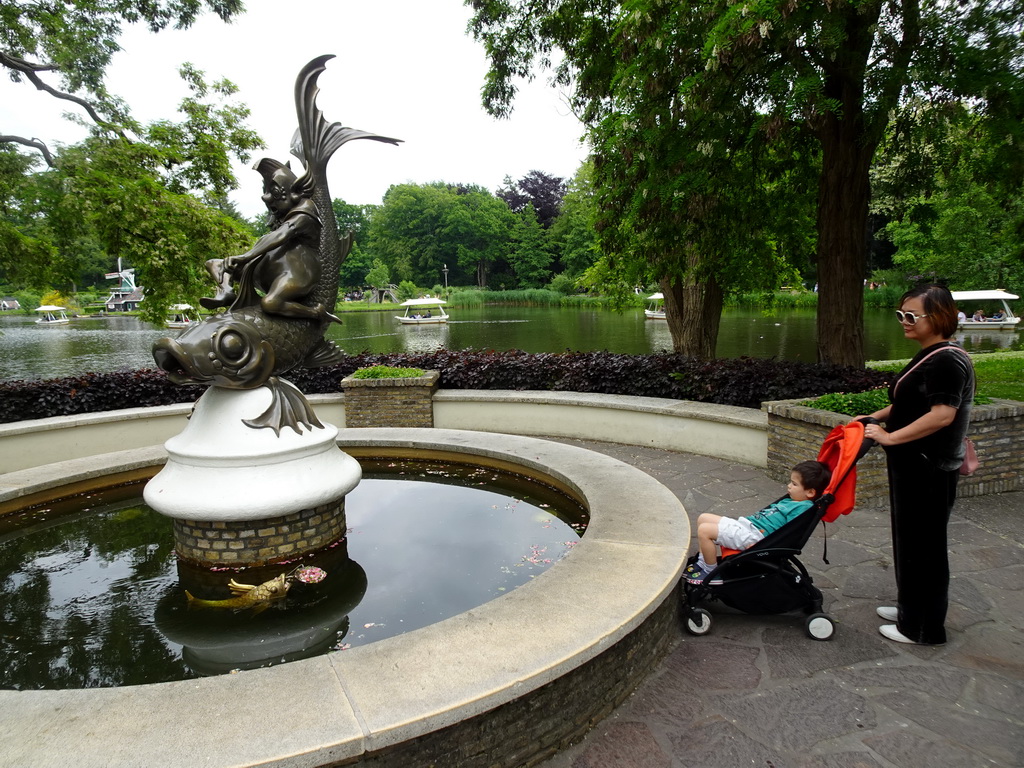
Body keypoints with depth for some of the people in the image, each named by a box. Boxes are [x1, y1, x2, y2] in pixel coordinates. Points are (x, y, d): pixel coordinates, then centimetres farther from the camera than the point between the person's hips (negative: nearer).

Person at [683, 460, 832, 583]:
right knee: (703, 518, 10)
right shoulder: (790, 501, 17)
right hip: (745, 523, 11)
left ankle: (711, 572, -2)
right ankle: (702, 562, 16)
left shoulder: (803, 508, -13)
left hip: (753, 535, -11)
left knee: (704, 530, -19)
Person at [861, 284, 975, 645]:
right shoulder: (930, 356, 11)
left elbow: (943, 414, -29)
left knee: (922, 546, 3)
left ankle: (923, 628, 18)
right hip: (915, 466, 10)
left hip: (928, 471, -10)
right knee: (910, 540, 20)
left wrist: (890, 437, -25)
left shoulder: (946, 360, -20)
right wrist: (876, 417, 11)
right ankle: (911, 609, 37)